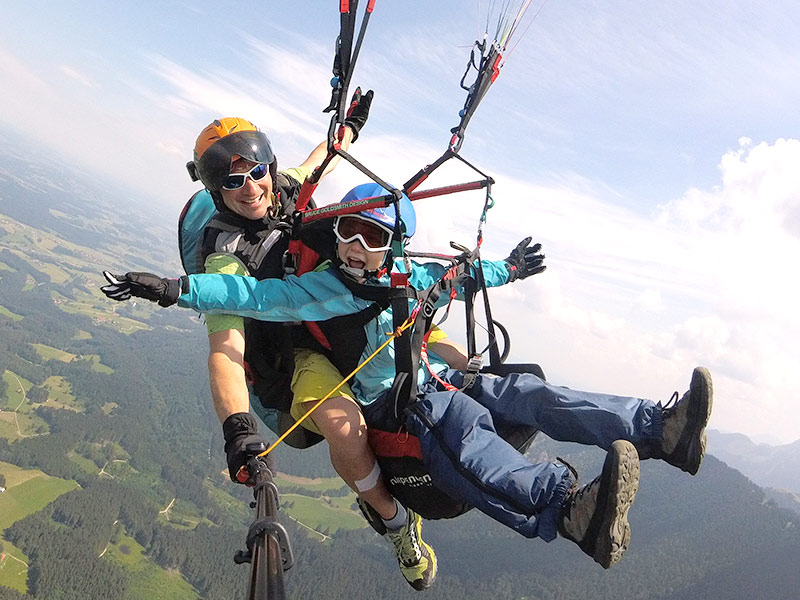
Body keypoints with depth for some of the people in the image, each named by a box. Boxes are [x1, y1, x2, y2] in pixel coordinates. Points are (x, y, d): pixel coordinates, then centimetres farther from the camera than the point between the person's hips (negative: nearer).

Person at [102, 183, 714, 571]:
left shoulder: (406, 277, 12)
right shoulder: (320, 287, -5)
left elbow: (452, 275, 29)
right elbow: (255, 295, -13)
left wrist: (505, 269, 36)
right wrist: (175, 287, -22)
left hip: (443, 382, 7)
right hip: (392, 405, -7)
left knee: (527, 393, -12)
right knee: (466, 430, -36)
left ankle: (663, 429, -20)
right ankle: (569, 508, -61)